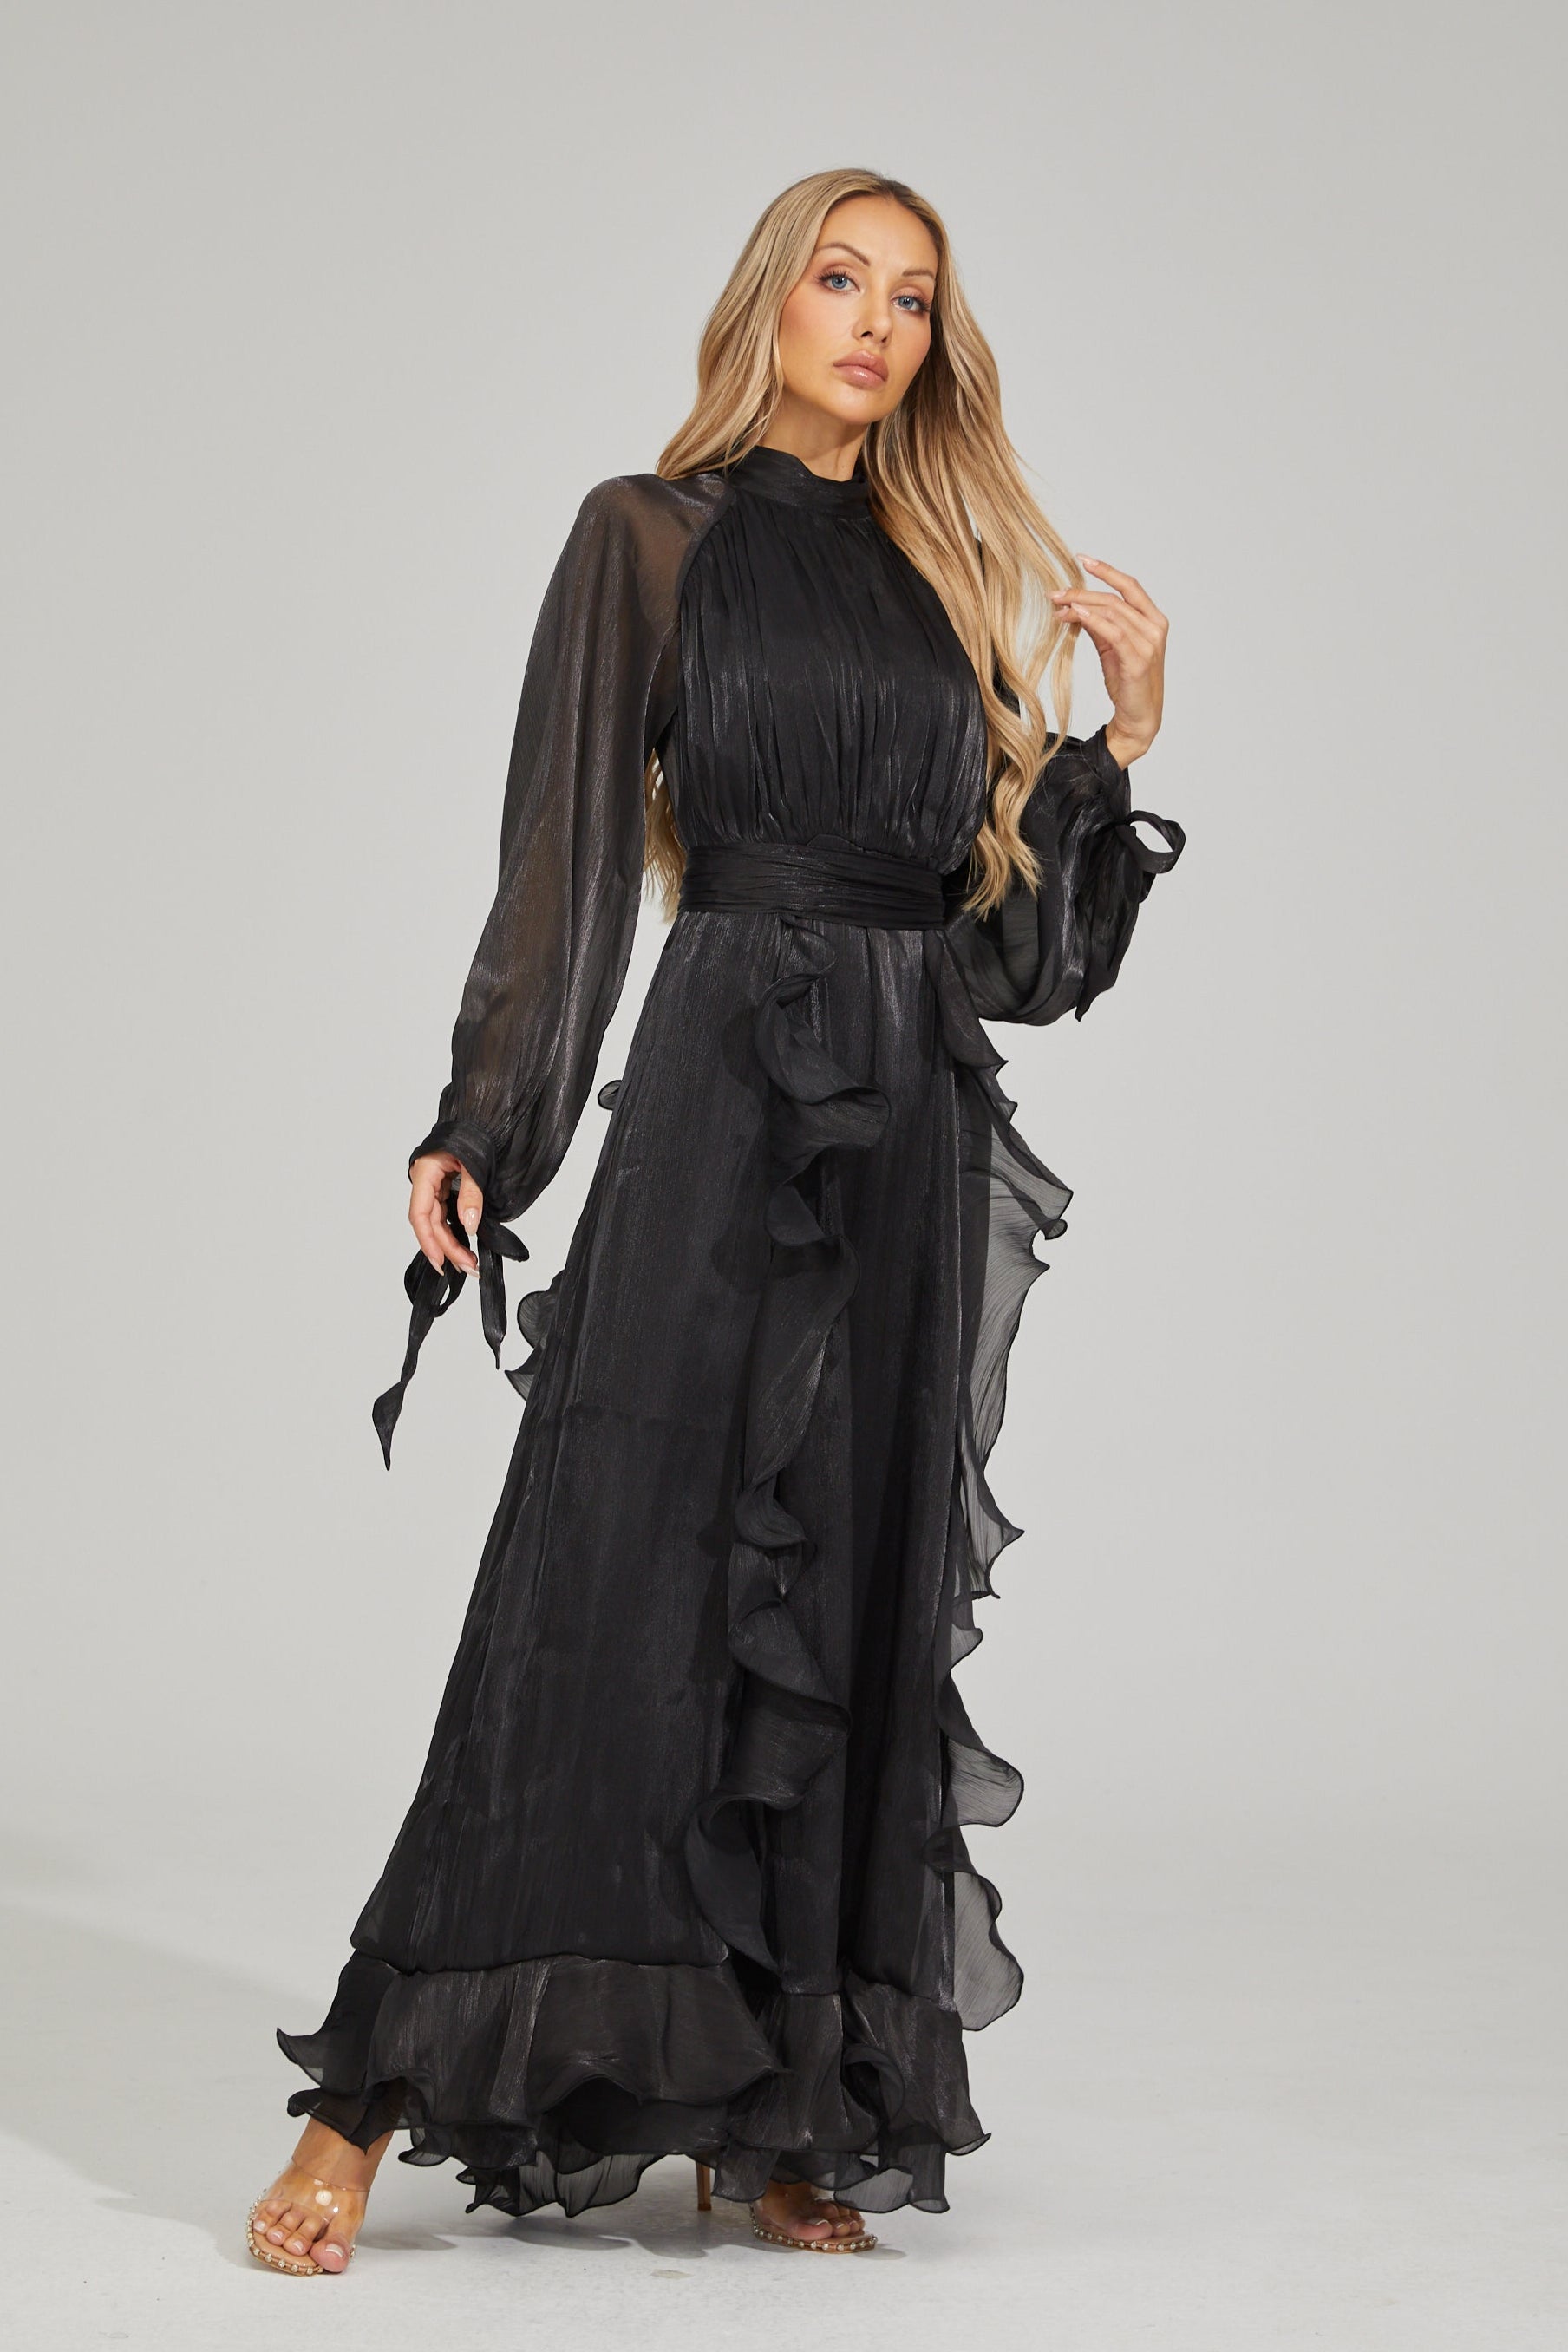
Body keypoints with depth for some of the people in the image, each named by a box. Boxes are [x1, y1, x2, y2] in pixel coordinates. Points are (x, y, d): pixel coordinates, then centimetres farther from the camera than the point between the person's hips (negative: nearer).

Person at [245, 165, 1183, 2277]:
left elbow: (1008, 923, 13)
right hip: (729, 1080, -5)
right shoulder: (650, 538, 6)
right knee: (609, 1569, -10)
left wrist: (1119, 730, 5)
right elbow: (566, 854, -2)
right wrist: (482, 1127, -9)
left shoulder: (944, 573, 17)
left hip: (921, 1117, 5)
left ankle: (777, 2105, 10)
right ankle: (370, 2098, -4)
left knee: (860, 1592, 3)